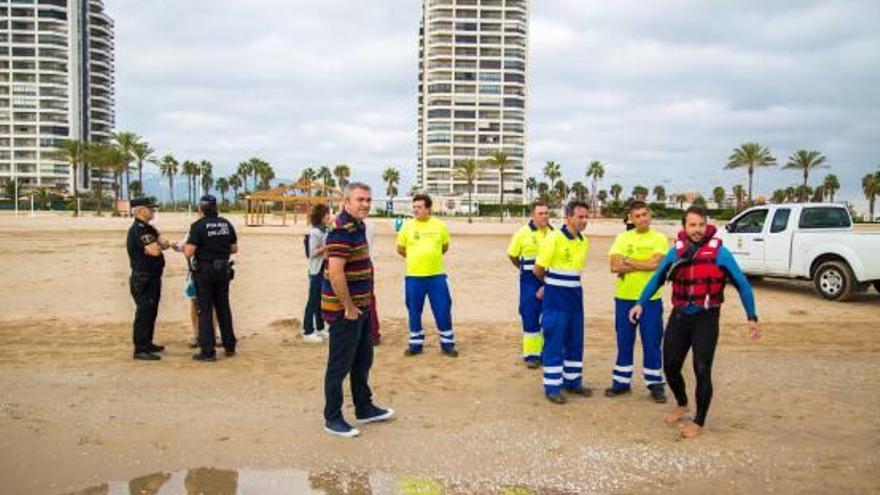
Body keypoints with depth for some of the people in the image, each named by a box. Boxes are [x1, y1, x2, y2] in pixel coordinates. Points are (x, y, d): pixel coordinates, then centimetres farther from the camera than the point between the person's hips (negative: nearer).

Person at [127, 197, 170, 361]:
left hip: (153, 277, 10)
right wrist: (160, 244, -4)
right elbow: (154, 251, -25)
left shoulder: (149, 228, 15)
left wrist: (159, 244, -13)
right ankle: (140, 350, -4)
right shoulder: (137, 230, -16)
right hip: (143, 279, -10)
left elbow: (165, 244, 8)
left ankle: (147, 344, 29)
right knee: (144, 313, -8)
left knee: (151, 312, 18)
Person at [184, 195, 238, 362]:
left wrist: (185, 246, 6)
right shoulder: (226, 224, 4)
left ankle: (208, 351, 2)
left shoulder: (198, 226, -12)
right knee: (223, 307, 15)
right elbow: (234, 249, 10)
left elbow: (189, 252, -15)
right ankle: (230, 346, 23)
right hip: (223, 271, 5)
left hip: (204, 272, -4)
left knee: (205, 310, 2)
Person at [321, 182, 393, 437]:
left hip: (360, 306, 10)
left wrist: (362, 305, 17)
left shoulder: (358, 226, 12)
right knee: (339, 366, 3)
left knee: (362, 361, 20)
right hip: (344, 310, -10)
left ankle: (364, 409, 35)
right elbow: (335, 272, -27)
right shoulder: (342, 230, -20)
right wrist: (349, 308, -21)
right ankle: (332, 419, 16)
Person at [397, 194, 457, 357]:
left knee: (443, 310, 3)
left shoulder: (440, 226, -2)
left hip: (436, 276, 0)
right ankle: (416, 344, 22)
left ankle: (447, 343, 16)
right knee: (414, 312, 8)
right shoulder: (407, 226, -3)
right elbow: (400, 249, 8)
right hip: (413, 276, 0)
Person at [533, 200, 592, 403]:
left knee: (575, 342, 15)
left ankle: (572, 381, 29)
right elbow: (538, 270, -12)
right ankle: (552, 387, 8)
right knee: (554, 343, -1)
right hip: (555, 299, -7)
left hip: (575, 297, 7)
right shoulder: (554, 238, -15)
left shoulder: (584, 241, 6)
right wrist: (550, 284, 6)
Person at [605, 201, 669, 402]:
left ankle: (655, 384, 15)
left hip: (650, 299, -2)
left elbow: (655, 264, -17)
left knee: (652, 343, 3)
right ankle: (621, 382, 22)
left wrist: (628, 262, -8)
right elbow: (614, 266, -7)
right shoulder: (622, 238, 5)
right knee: (624, 343, 11)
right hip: (624, 298, 3)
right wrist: (643, 264, -11)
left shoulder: (659, 238, -1)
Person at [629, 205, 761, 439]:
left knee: (702, 370, -6)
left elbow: (742, 285, -4)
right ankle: (681, 405, 39)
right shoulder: (675, 252, 0)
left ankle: (699, 423, 12)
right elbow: (657, 279, 13)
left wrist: (752, 318, -8)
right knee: (670, 367, 9)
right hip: (679, 316, 4)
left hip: (706, 318, -4)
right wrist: (641, 303, 4)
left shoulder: (720, 253, -10)